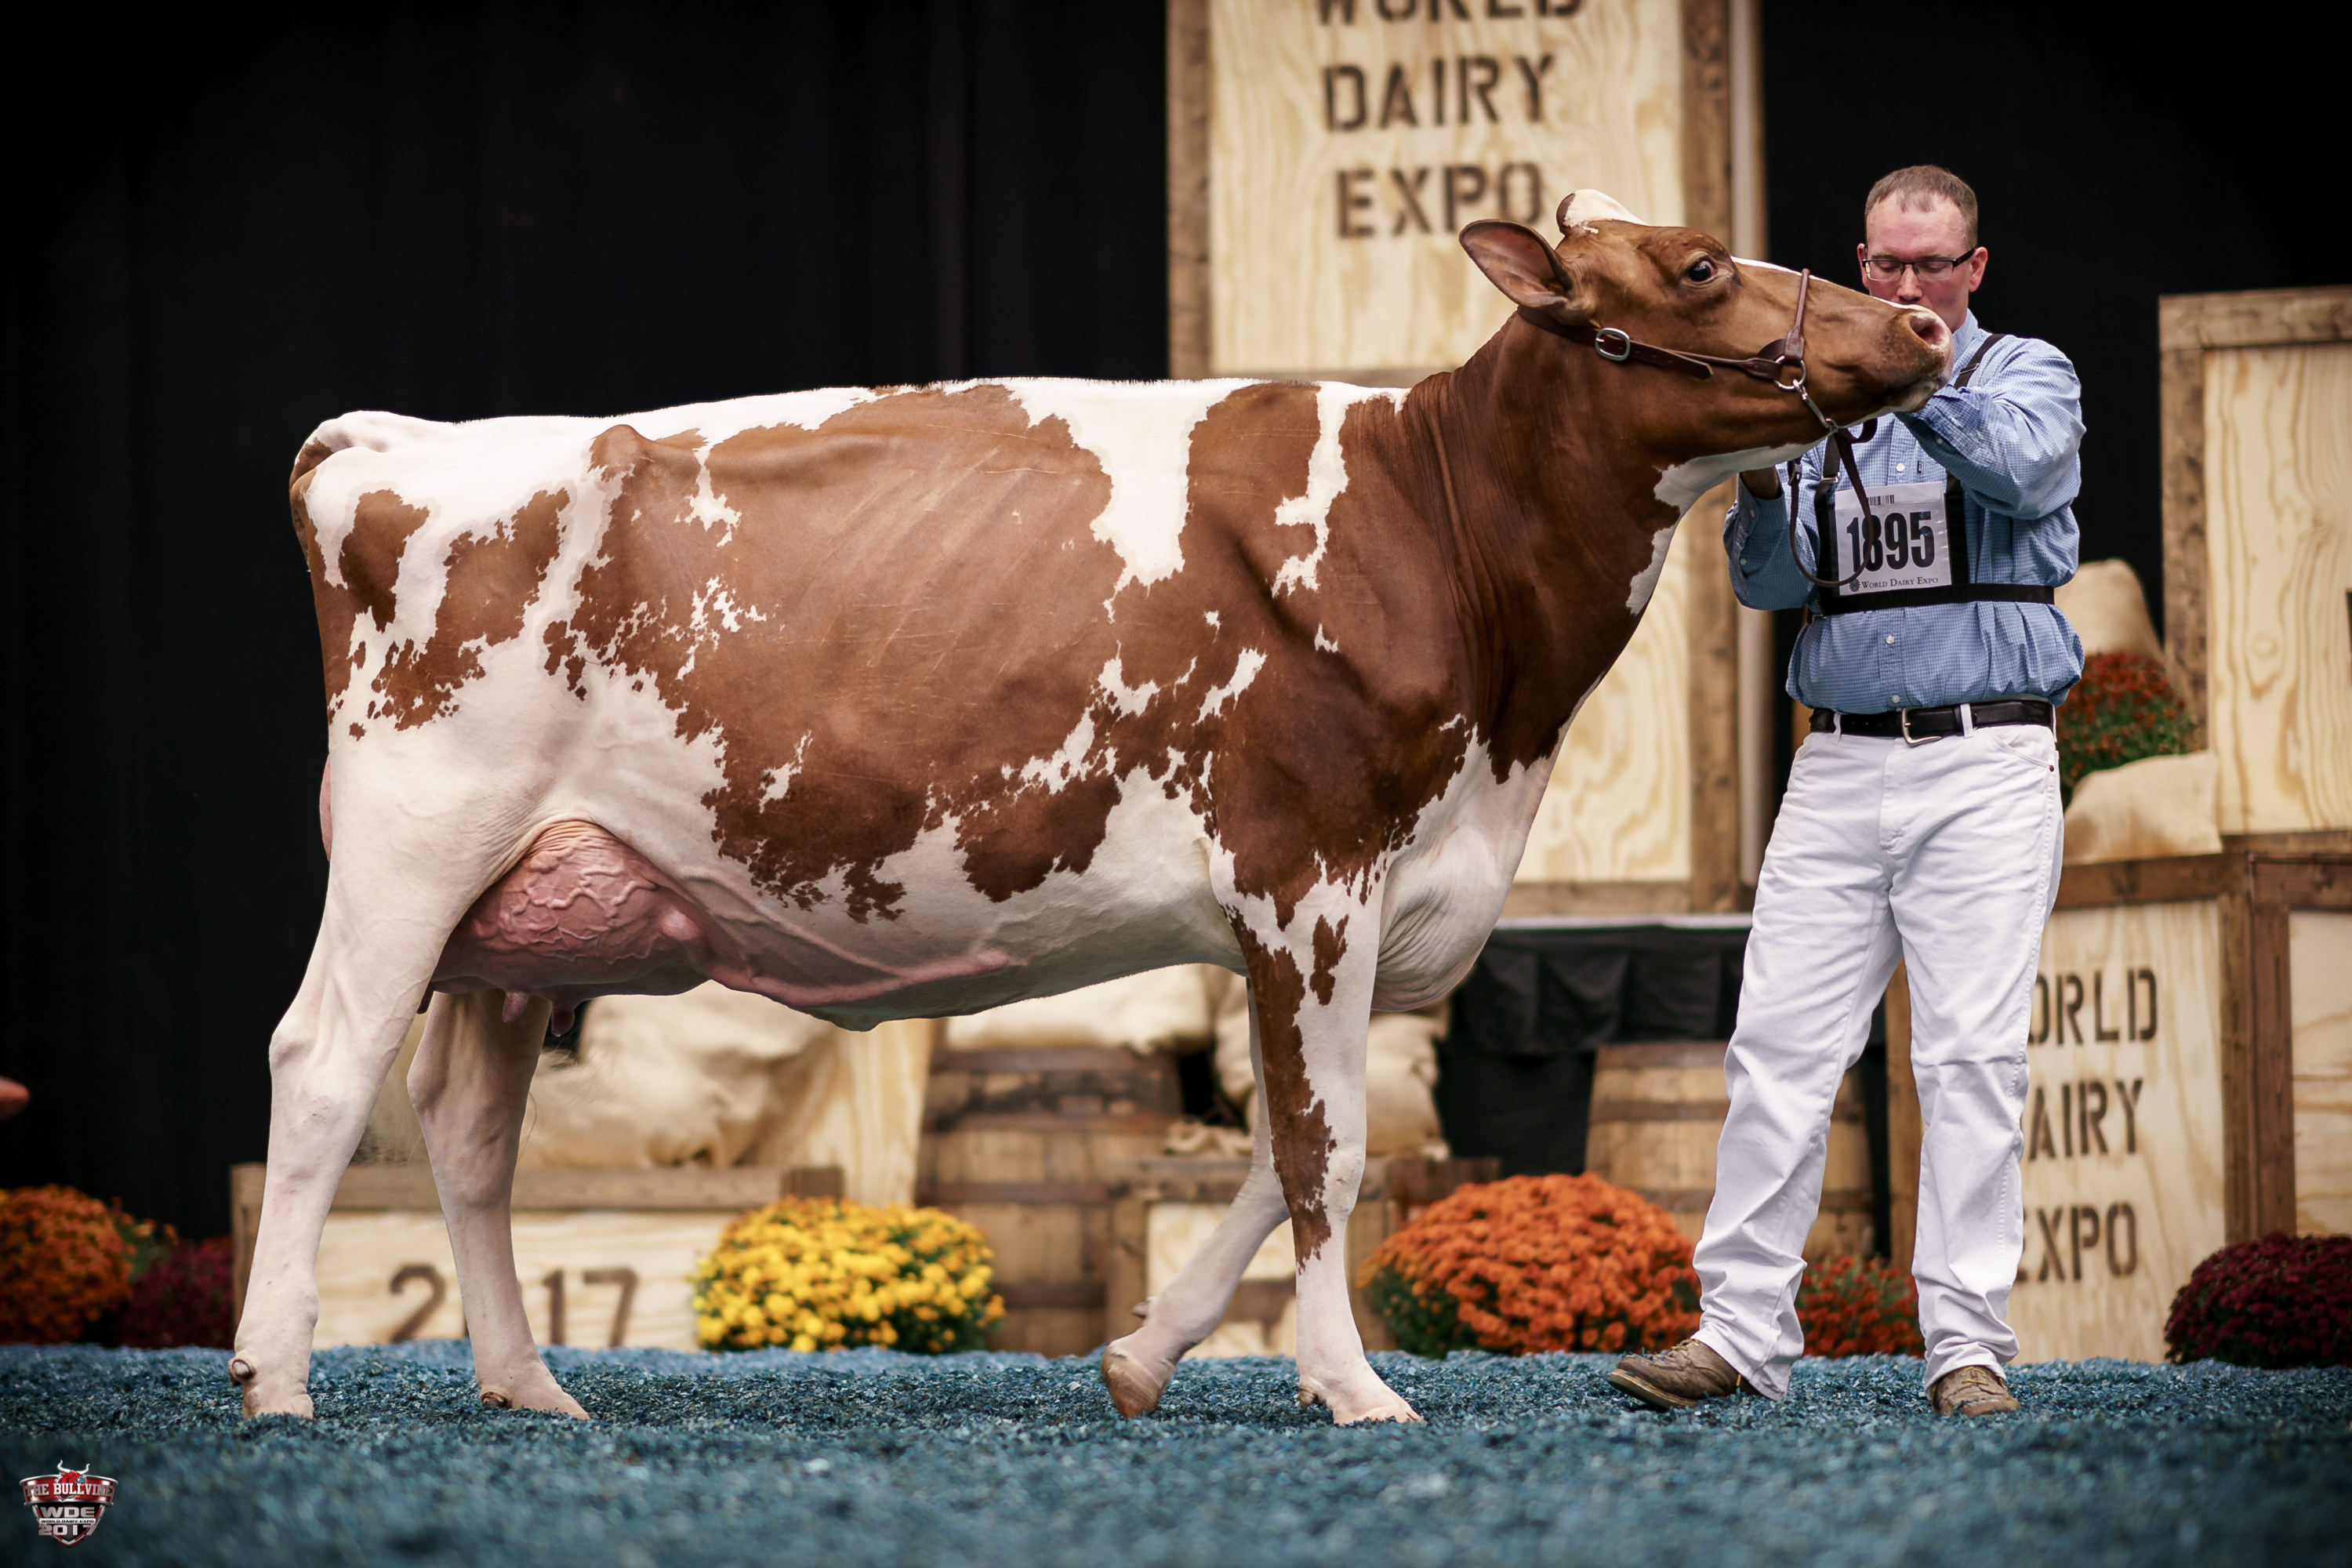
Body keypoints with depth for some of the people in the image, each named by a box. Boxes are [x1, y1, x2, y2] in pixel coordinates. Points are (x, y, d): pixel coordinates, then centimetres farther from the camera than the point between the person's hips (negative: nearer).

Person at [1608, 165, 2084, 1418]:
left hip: (1984, 762, -3)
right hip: (1840, 765, 3)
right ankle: (1741, 1331, -1)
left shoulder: (2028, 377, 6)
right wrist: (1763, 481, -13)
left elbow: (2015, 465, -18)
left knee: (1972, 1056, -7)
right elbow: (1767, 583, 8)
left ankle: (1967, 1344, -5)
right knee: (1778, 1045, -3)